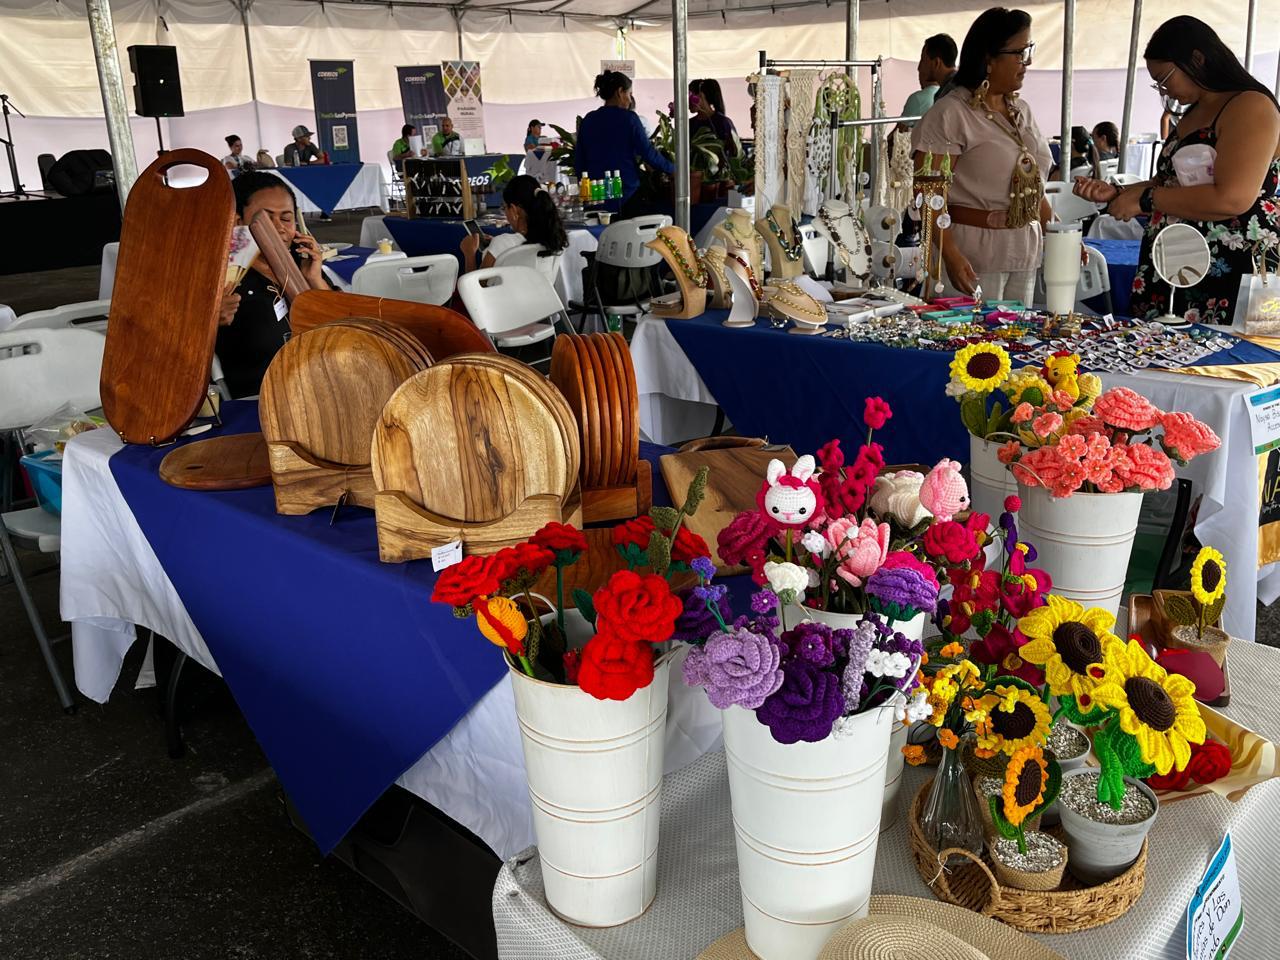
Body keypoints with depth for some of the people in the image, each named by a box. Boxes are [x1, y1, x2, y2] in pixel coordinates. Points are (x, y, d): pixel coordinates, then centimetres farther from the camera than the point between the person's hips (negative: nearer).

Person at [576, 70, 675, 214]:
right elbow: (648, 153, -6)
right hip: (627, 194, -4)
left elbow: (578, 161, 9)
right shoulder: (628, 118, -6)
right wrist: (673, 169, 8)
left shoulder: (587, 120, 6)